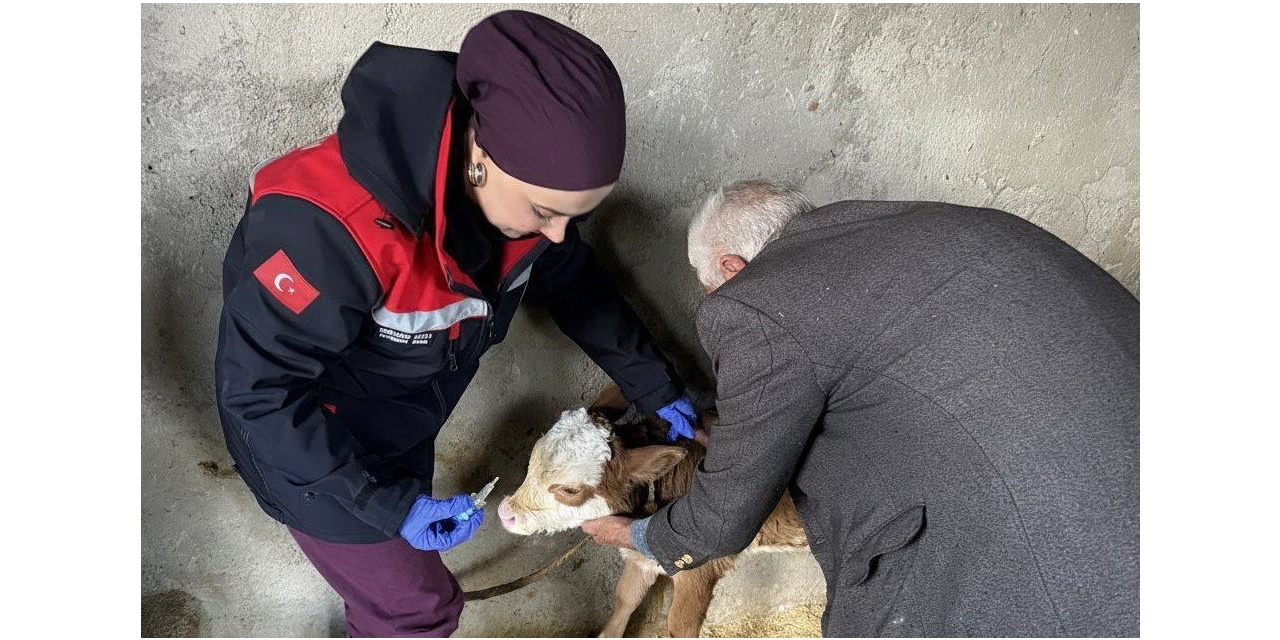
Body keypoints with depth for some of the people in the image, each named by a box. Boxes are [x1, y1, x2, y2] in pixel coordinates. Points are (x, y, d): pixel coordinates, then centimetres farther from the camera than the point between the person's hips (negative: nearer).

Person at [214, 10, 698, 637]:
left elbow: (573, 284, 0)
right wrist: (388, 504, -28)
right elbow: (259, 387, -28)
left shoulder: (528, 183, -20)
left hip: (402, 427, 6)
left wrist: (656, 389, 5)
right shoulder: (331, 229, -42)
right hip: (308, 447, -6)